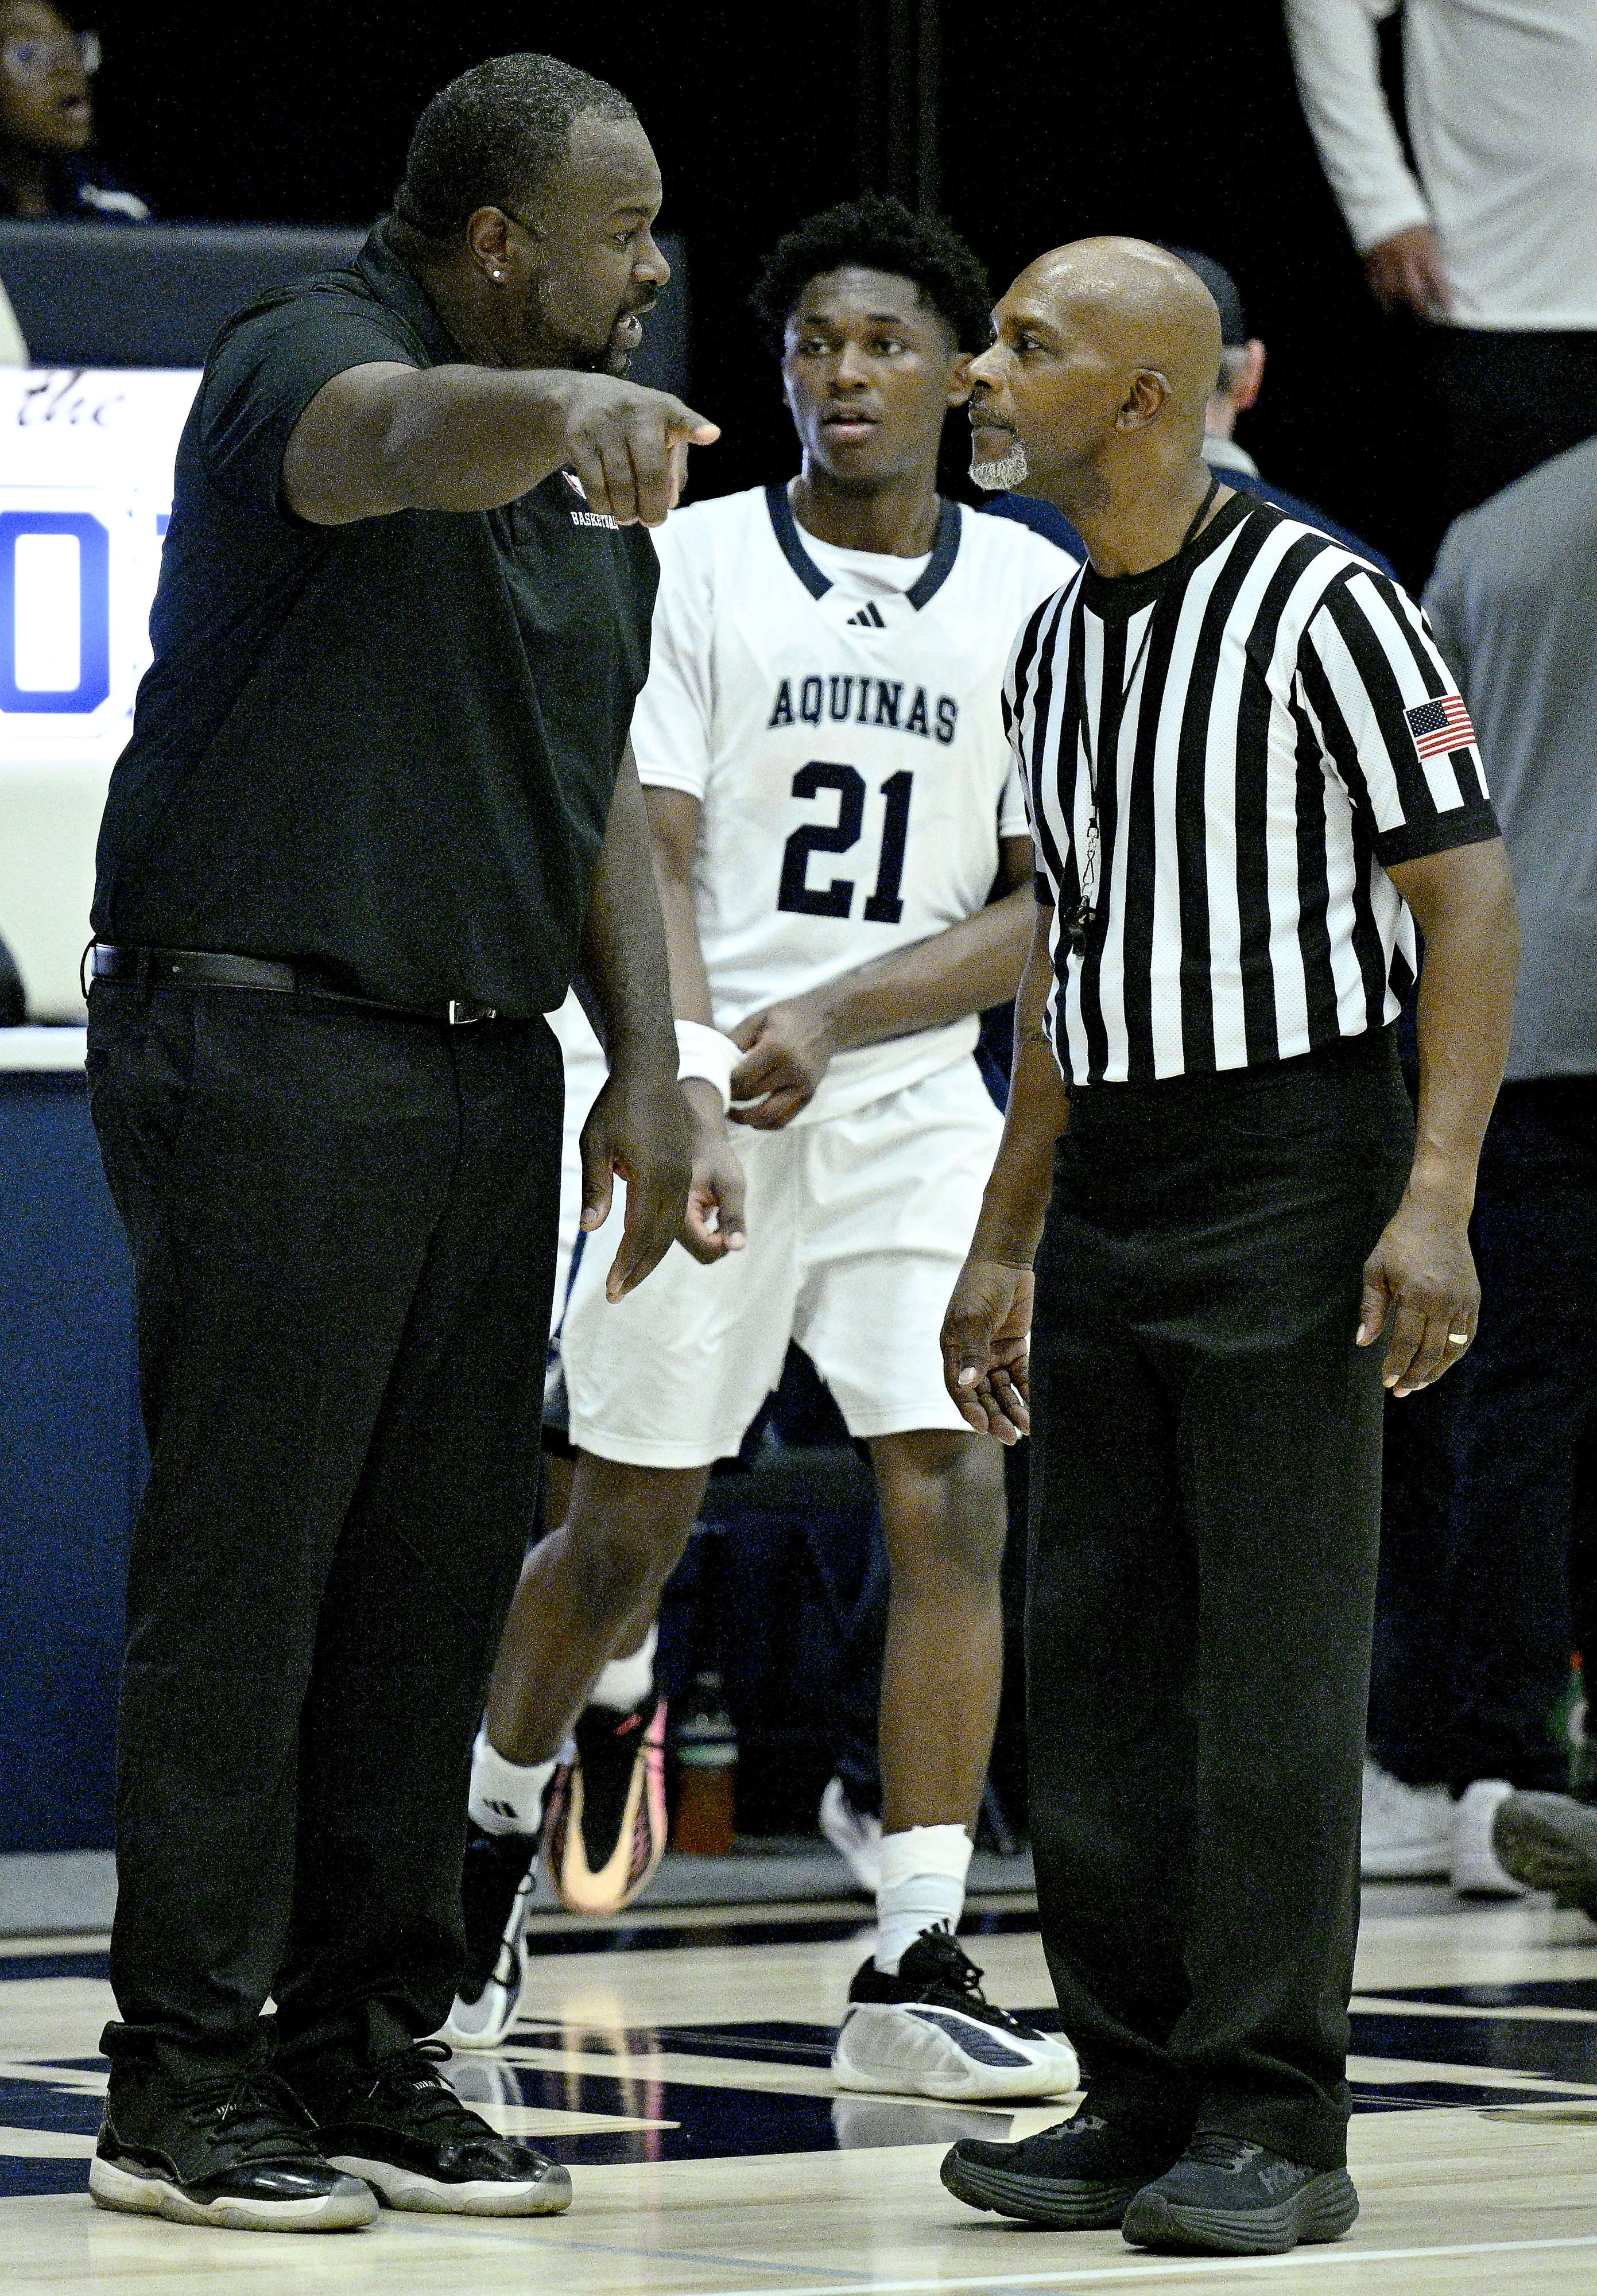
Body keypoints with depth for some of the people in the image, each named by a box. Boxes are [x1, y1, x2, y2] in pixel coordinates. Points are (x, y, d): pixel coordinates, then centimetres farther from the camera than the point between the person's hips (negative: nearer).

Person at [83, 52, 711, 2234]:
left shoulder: (588, 469, 15)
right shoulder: (314, 361, -11)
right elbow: (407, 441, -36)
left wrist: (648, 1062, 10)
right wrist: (566, 408, -57)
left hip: (482, 1067, 8)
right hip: (266, 1047, -8)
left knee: (437, 1578, 9)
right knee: (243, 1572, -5)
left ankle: (368, 2053, 18)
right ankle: (182, 2088, -1)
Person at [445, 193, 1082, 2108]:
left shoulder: (1030, 596, 3)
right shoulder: (697, 565, -2)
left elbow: (1047, 908, -1)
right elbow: (651, 863, -8)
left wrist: (830, 1026, -14)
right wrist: (685, 1090, -23)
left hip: (913, 1108, 2)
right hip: (699, 1109, -2)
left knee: (954, 1501, -12)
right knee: (626, 1529, 6)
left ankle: (915, 1978, -11)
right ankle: (493, 1836, 34)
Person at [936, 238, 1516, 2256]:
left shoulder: (1319, 610, -9)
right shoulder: (1053, 651, 14)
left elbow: (1468, 897, -12)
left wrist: (1438, 1198, -20)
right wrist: (1005, 1244, 21)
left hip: (1291, 1172, -8)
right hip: (1107, 1203, 8)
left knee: (1275, 1657, -6)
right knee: (1099, 1655, 6)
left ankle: (1275, 2124, -2)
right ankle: (1140, 2100, 13)